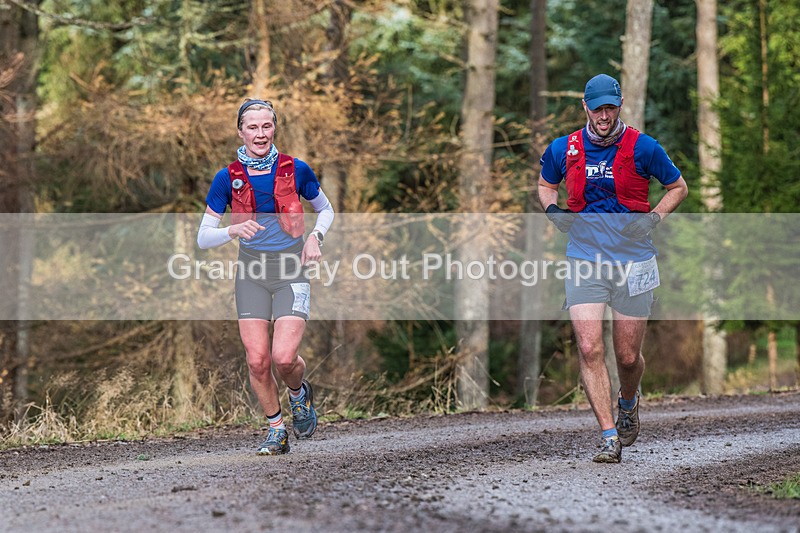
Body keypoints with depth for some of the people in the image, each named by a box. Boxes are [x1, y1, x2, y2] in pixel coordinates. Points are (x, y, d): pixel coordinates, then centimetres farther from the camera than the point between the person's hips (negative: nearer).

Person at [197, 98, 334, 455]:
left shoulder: (295, 170, -1)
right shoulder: (228, 178, -1)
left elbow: (325, 210, 16)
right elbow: (203, 238, 0)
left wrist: (315, 236, -4)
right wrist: (233, 230, -20)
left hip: (291, 271, -1)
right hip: (251, 273, 1)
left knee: (284, 357, -16)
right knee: (257, 360, -6)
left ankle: (299, 392, 19)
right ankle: (276, 430, 14)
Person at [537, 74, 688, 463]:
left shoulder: (643, 148, -2)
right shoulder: (563, 150, 4)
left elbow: (678, 187, 10)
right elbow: (545, 184, 23)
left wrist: (655, 217, -6)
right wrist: (552, 210, 2)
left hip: (633, 262, -1)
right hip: (584, 262, 1)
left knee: (628, 356, 5)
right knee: (589, 349, -14)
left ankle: (628, 402, 39)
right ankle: (609, 437, -10)